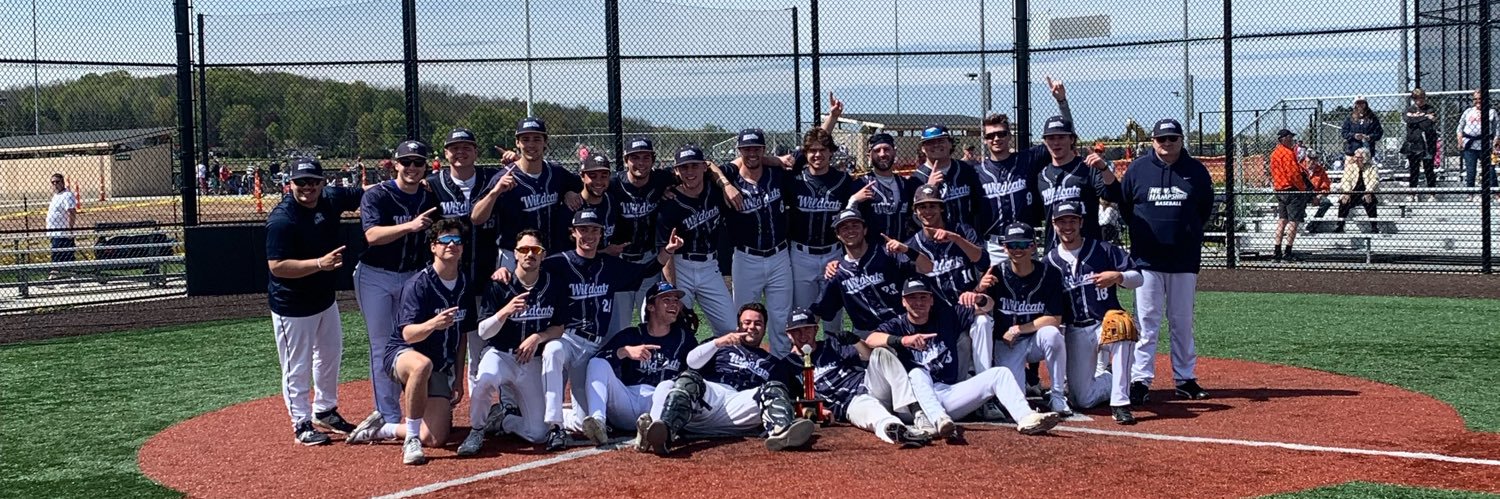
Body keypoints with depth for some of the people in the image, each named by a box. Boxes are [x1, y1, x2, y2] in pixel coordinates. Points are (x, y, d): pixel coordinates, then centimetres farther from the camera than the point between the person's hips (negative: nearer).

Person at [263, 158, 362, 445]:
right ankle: (302, 424, 17)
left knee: (331, 357, 23)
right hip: (292, 306, -8)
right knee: (297, 368, 3)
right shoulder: (282, 218, -25)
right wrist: (319, 263, -36)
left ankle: (325, 411, 41)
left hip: (325, 299, 8)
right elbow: (276, 266, -28)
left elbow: (363, 194, 10)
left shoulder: (330, 199, -5)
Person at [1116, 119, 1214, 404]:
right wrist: (1142, 231, 7)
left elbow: (1206, 208, 14)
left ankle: (1185, 379, 17)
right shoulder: (1138, 169, 1)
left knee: (1183, 322, 9)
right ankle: (1140, 380, -1)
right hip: (1147, 260, -1)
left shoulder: (1196, 171, 4)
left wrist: (1189, 231, 9)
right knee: (1146, 322, -3)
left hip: (1185, 260, 2)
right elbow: (1123, 205, 9)